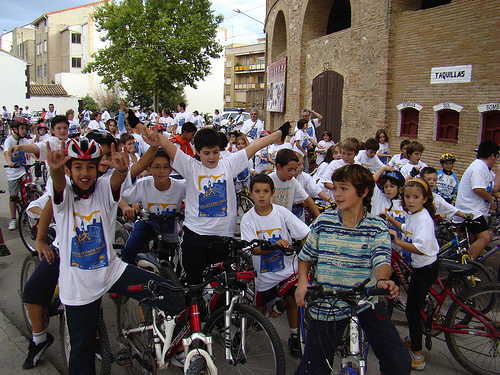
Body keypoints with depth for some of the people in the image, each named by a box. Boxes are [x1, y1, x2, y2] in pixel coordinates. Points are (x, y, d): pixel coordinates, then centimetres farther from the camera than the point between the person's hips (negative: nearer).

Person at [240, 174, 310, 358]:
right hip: (264, 273, 0)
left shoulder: (282, 212, -7)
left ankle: (294, 336, 20)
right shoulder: (248, 219, -9)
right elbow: (254, 249, -18)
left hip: (286, 269, 0)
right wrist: (275, 245, -33)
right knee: (259, 310, 10)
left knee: (291, 300, -4)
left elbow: (306, 234, -10)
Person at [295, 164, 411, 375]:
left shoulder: (377, 227, -5)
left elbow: (381, 259, -20)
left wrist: (383, 280, -42)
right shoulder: (323, 221, -2)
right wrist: (302, 281, -10)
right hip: (328, 305, 0)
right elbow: (306, 256, 8)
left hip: (367, 302, 0)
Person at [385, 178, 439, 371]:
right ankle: (413, 339, 40)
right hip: (419, 267, 9)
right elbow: (407, 229, 28)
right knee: (414, 306, 21)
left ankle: (417, 355, 8)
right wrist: (391, 220, 22)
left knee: (412, 310, -2)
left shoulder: (424, 218, -24)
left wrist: (397, 241, -36)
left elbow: (421, 248, -36)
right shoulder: (413, 214, 5)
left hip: (426, 269, -9)